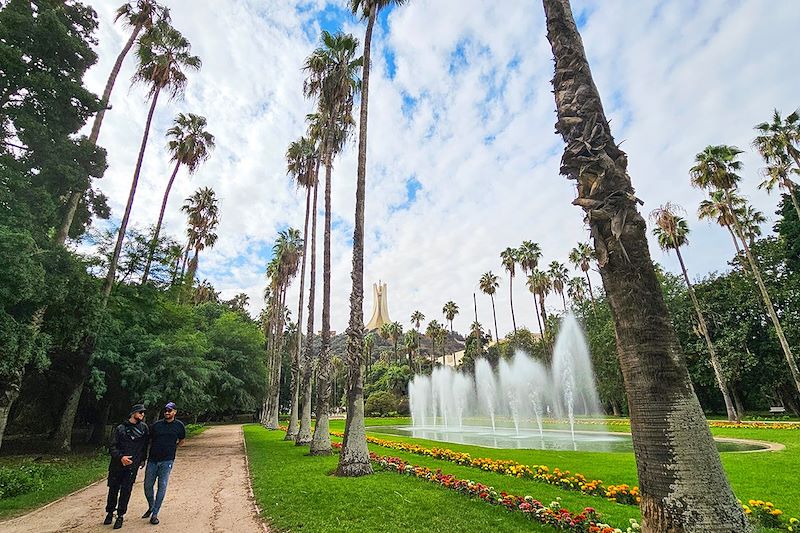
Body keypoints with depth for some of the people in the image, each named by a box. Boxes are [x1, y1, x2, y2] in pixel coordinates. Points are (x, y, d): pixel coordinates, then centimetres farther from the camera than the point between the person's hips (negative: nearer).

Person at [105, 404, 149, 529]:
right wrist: (121, 457, -19)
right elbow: (112, 447, -4)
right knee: (113, 489, 10)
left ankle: (120, 516, 17)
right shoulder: (120, 428, -2)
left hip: (132, 466, 0)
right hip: (116, 465, 0)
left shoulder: (144, 427, 4)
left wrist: (143, 459, 16)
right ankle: (110, 512, 31)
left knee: (126, 491, 2)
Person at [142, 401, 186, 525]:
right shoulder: (157, 425, 2)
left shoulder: (179, 425, -1)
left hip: (167, 461, -2)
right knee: (147, 486, 10)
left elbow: (181, 440, 15)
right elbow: (149, 440, 12)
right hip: (152, 460, 2)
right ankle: (151, 507, 34)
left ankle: (155, 514, 9)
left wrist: (172, 449, 8)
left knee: (162, 486, -2)